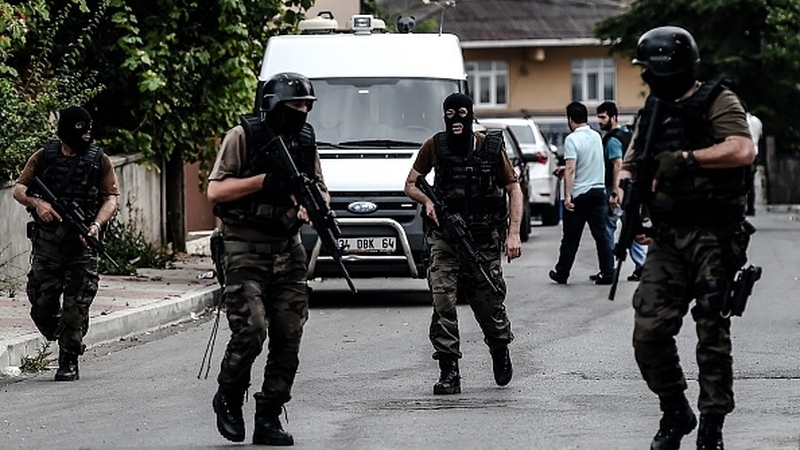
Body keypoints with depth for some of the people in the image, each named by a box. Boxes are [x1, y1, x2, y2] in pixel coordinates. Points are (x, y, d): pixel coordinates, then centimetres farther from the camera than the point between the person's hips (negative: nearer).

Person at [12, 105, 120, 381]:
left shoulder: (99, 161, 4)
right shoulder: (44, 157, 7)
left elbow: (111, 198, 2)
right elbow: (19, 189, 7)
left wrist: (97, 224, -16)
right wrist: (36, 202, -14)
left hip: (82, 244, -2)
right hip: (46, 242, 2)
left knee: (76, 307, -6)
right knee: (41, 304, 4)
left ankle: (69, 361, 3)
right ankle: (62, 343, 28)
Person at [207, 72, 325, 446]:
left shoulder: (305, 141, 10)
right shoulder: (244, 137, -6)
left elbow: (320, 189, 18)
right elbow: (215, 190, -10)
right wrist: (264, 180, -18)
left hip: (287, 251, 5)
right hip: (245, 250, -5)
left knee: (288, 338, -1)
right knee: (250, 331, -16)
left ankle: (268, 419, 7)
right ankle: (228, 398, 10)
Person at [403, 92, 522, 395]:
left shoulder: (491, 148, -1)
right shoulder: (434, 147, 2)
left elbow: (514, 190, 4)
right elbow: (410, 184, 13)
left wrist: (514, 233, -6)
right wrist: (427, 202, -9)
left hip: (484, 240, -1)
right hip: (444, 238, 1)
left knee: (489, 302, 5)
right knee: (442, 299, -14)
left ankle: (500, 350, 37)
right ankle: (449, 373, -12)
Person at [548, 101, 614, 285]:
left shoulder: (572, 139, -13)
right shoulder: (596, 136, 8)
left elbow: (571, 169, -21)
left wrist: (567, 195, -21)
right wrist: (564, 170, 34)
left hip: (579, 194, -5)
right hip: (598, 191, 5)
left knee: (571, 238, 5)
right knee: (601, 235, 4)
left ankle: (561, 273, 17)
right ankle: (607, 273, -1)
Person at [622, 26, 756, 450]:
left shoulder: (717, 102, -5)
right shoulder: (653, 112, 14)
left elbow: (743, 151, -21)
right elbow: (629, 164, 21)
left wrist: (686, 159, -21)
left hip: (714, 236, -6)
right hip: (667, 238, 6)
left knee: (712, 334, -2)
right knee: (649, 333, -2)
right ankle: (675, 413, 17)